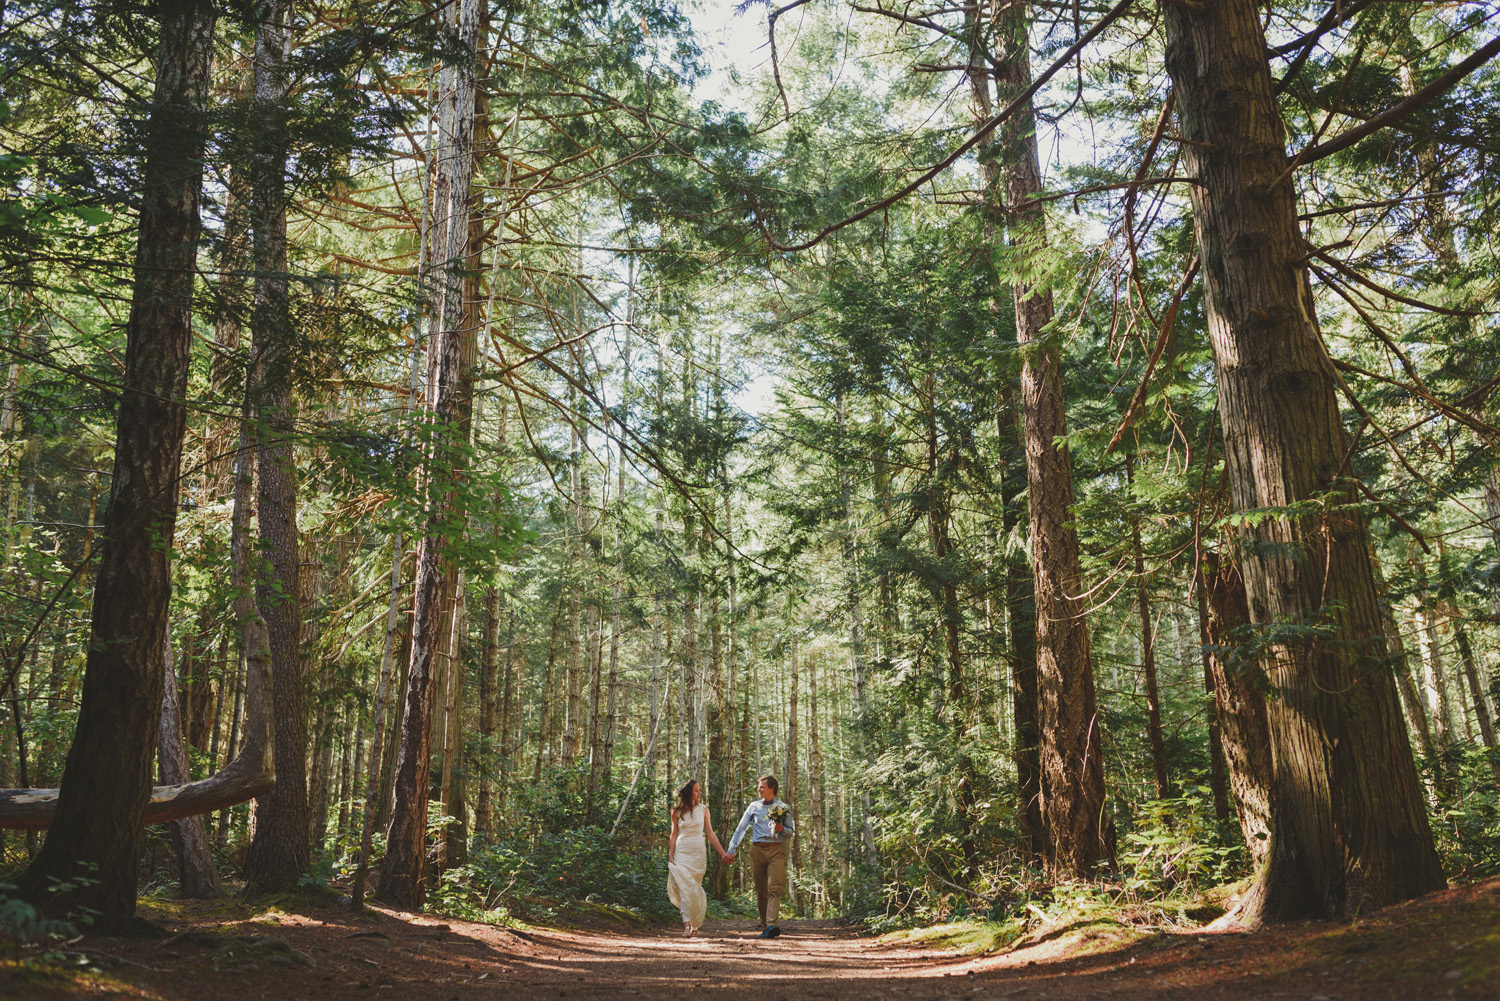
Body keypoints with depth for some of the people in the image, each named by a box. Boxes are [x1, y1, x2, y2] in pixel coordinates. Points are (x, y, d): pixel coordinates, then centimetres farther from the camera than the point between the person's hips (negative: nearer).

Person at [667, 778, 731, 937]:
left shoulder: (703, 809, 8)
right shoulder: (677, 811, 5)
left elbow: (710, 834, 10)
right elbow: (674, 835, 7)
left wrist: (722, 853, 5)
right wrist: (670, 856, -1)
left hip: (698, 853, 1)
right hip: (682, 852, -1)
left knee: (695, 888, 2)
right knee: (685, 888, -13)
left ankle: (695, 924, 16)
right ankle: (687, 925, -17)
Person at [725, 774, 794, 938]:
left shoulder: (783, 808, 9)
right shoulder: (754, 807, 14)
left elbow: (790, 833, 12)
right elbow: (740, 829, 15)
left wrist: (781, 829, -10)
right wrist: (731, 850, 8)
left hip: (776, 851, -2)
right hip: (757, 850, 2)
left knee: (774, 889, -15)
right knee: (760, 891, 2)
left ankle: (772, 925, -25)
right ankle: (764, 926, 10)